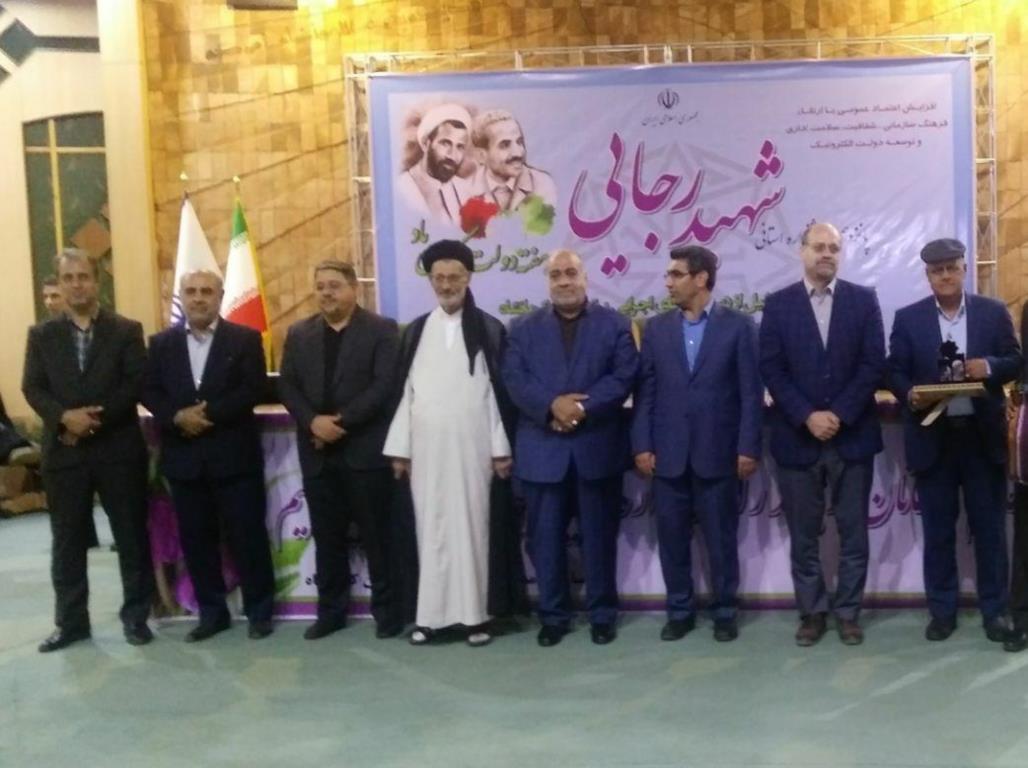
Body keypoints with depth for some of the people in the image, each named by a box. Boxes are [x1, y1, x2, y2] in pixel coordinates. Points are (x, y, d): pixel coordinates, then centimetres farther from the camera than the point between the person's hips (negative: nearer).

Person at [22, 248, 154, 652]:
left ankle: (135, 616, 18)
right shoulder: (42, 334, 9)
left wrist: (96, 418, -14)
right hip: (64, 451, 2)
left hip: (118, 449, -2)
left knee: (132, 538, 5)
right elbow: (32, 388, 2)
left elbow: (137, 384, -5)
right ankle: (71, 622, 21)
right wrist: (65, 417, -16)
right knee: (68, 542, 9)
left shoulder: (126, 330, 2)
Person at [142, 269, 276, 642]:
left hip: (234, 455, -3)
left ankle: (259, 611, 15)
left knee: (247, 536, 2)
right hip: (184, 457, 3)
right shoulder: (162, 342, 10)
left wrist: (208, 413, -17)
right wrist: (178, 417, -15)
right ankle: (211, 612, 21)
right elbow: (149, 392, 4)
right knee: (196, 539, 9)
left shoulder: (245, 339, 1)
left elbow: (252, 390, -9)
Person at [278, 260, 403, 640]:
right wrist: (313, 421, -12)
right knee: (327, 536, 11)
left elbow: (385, 385, -11)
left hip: (365, 449, -4)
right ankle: (330, 610, 21)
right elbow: (287, 386, 6)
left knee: (377, 534, 2)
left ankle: (387, 609, 13)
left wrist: (341, 422, -16)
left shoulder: (382, 329, -1)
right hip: (317, 451, 4)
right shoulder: (298, 333, 12)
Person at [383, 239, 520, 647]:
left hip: (472, 447, -2)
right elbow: (405, 391, 8)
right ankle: (431, 614, 11)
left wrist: (501, 448, -4)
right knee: (430, 529, 5)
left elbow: (499, 392, 0)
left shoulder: (489, 330, 2)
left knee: (472, 525, 1)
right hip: (426, 448, 2)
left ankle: (475, 613, 8)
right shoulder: (415, 331, 10)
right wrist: (400, 448, 3)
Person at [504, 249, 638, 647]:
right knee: (545, 538, 5)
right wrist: (552, 405, -19)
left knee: (599, 536, 7)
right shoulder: (524, 328, 9)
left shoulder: (615, 324, 6)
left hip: (597, 447, -1)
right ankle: (553, 615, 18)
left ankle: (602, 614, 20)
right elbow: (514, 379, -2)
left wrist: (582, 407, -17)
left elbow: (624, 376, -5)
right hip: (542, 449, 1)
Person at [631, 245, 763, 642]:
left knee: (721, 538, 7)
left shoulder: (738, 326, 0)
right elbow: (645, 391, 6)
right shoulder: (656, 328, 8)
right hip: (667, 454, 3)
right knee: (672, 537, 8)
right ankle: (680, 611, 22)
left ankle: (725, 611, 22)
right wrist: (642, 446, -1)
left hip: (718, 453, -2)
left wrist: (748, 448, -8)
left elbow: (751, 392, -3)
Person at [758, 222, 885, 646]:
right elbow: (771, 369, -3)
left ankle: (848, 612, 20)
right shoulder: (778, 304, 3)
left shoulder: (863, 300, 4)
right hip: (797, 437, 0)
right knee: (803, 535, 7)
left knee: (853, 532, 7)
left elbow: (873, 364, -3)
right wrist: (807, 417, -13)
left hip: (853, 435, 0)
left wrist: (839, 415, -13)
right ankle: (811, 612, 20)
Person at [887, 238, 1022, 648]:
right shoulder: (908, 318, 4)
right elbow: (894, 371, 2)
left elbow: (1015, 362, 5)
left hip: (982, 434, 0)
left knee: (990, 525, 7)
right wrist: (910, 395, -18)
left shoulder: (994, 312, 5)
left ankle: (995, 610, 18)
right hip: (933, 435, 0)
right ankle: (942, 609, 17)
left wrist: (990, 367, -16)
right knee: (938, 528, 7)